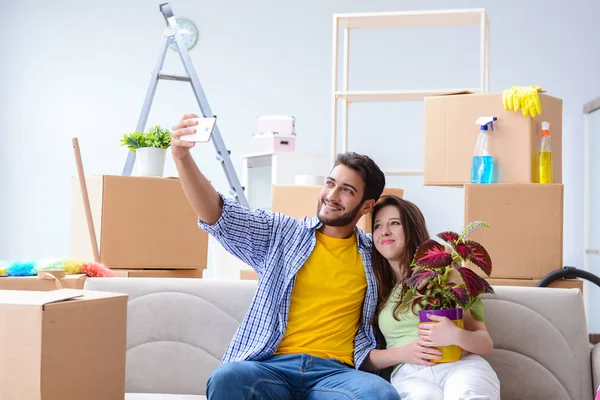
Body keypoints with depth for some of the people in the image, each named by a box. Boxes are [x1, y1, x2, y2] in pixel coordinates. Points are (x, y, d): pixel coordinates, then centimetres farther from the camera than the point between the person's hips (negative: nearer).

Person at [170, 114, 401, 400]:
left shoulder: (374, 255, 16)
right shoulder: (281, 234, 12)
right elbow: (218, 216, 0)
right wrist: (182, 157, -15)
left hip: (334, 372, 0)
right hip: (272, 366, 0)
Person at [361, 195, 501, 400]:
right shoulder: (373, 289, 18)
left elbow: (486, 343, 9)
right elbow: (364, 356, 14)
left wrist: (457, 336, -14)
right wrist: (402, 353, -6)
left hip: (461, 363, 0)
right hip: (409, 374, 0)